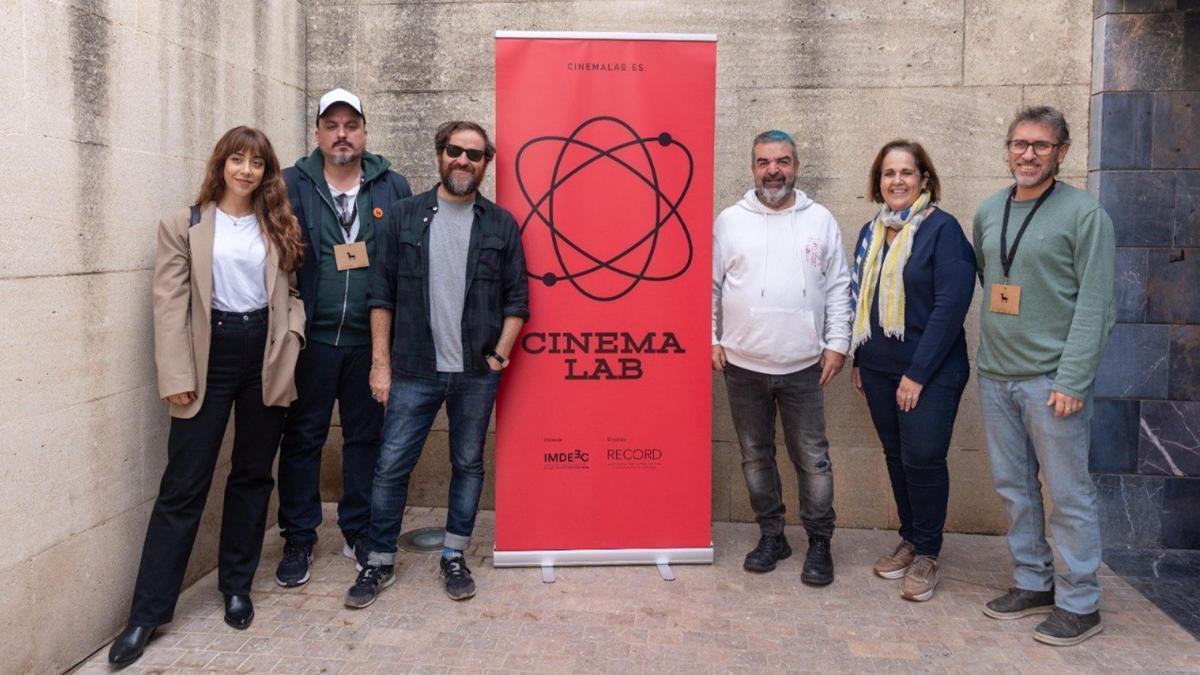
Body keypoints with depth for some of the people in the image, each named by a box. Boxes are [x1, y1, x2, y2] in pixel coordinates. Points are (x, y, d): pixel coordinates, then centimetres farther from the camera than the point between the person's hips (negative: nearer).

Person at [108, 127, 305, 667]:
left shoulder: (278, 226, 11)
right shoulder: (184, 225, 2)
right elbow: (170, 303, -3)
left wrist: (289, 340, -5)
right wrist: (176, 375, -10)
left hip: (265, 356, 3)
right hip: (210, 357, -3)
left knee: (253, 475, 10)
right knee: (184, 484, -2)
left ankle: (237, 587, 25)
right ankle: (148, 612, 7)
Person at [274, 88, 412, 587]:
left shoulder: (393, 188, 4)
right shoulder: (292, 186, 2)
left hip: (372, 339, 1)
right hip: (312, 337, -1)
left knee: (366, 437, 11)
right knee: (302, 438, 7)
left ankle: (360, 532, 26)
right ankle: (298, 540, 21)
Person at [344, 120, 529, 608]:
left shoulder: (501, 225, 4)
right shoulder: (405, 216, 3)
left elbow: (516, 298, 5)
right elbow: (382, 293, 1)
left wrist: (501, 351, -6)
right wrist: (380, 361, -3)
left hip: (476, 373, 1)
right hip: (414, 370, 0)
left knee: (468, 464, 10)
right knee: (392, 466, 3)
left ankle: (454, 557, 25)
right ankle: (380, 562, 19)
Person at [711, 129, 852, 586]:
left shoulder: (820, 220, 3)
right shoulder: (730, 221, 3)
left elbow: (838, 287, 4)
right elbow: (711, 286, 5)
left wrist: (837, 342, -2)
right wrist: (710, 338, 0)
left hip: (803, 365, -1)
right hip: (743, 364, 1)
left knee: (812, 458, 4)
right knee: (755, 454, 11)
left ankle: (819, 543, 18)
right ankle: (772, 535, 26)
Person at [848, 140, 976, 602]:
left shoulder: (942, 229, -10)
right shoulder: (871, 232, 9)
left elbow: (951, 306, -15)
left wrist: (918, 372, -17)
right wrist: (859, 361, 13)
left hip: (929, 372, -6)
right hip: (879, 369, 6)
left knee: (922, 459, -4)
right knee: (896, 456, 13)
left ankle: (927, 553, 14)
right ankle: (910, 539, 29)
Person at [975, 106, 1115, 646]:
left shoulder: (1084, 214, -7)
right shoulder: (988, 212, 10)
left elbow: (1094, 304, -12)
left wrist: (1072, 381, -17)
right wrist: (993, 348, 15)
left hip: (1051, 380, -6)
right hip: (995, 377, 6)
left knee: (1069, 494, 2)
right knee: (1014, 487, 13)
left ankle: (1079, 603, 14)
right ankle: (1033, 583, 28)